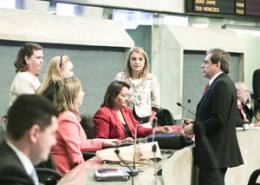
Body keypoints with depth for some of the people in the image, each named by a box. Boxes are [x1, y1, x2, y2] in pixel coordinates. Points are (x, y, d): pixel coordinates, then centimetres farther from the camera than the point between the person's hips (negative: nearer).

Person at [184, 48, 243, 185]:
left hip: (215, 153, -10)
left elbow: (218, 120, -22)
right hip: (216, 152, 10)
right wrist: (196, 123, 7)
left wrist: (194, 128, -12)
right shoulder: (220, 83, 14)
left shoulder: (222, 84, -17)